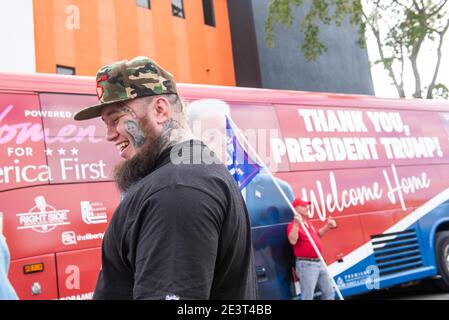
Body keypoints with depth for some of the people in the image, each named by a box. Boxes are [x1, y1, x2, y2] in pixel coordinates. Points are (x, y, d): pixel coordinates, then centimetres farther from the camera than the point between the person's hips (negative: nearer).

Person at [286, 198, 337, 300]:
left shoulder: (308, 223, 16)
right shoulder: (293, 225, -13)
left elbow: (317, 235, 32)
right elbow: (293, 241, -30)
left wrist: (328, 226, 19)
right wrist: (296, 224, -39)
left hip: (319, 262, 9)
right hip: (306, 265, -9)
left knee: (329, 293, 17)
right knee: (308, 297, -6)